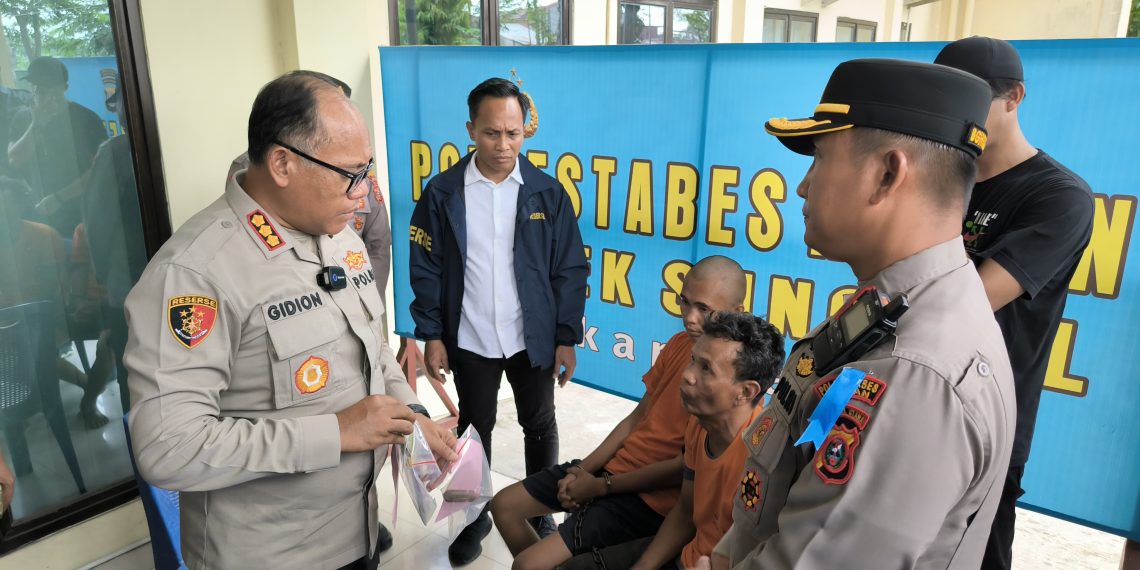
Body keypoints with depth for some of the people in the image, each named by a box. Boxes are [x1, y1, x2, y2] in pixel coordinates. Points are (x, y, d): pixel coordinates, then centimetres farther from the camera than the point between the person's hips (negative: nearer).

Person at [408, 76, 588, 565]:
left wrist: (566, 337, -5)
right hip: (469, 341, 0)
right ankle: (475, 517, 39)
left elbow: (570, 269, -4)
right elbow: (426, 269, -3)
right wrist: (431, 335, -4)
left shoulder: (547, 191, -8)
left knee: (539, 425, 17)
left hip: (533, 338, 0)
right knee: (474, 429, 17)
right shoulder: (443, 192, -8)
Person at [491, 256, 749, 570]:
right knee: (504, 504, 11)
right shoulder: (679, 343, 4)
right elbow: (638, 416, 8)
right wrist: (582, 470, -1)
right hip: (615, 466, 9)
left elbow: (687, 466, -21)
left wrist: (602, 486, -12)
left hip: (652, 497, -8)